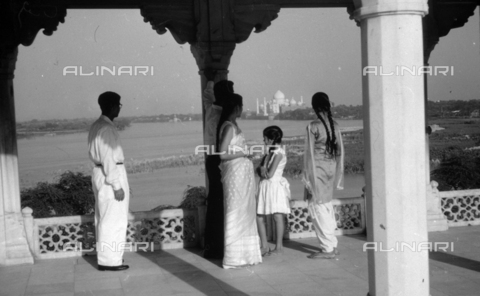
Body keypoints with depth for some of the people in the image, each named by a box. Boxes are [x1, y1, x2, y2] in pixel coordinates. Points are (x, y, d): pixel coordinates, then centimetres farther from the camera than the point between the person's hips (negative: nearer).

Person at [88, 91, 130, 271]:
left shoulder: (96, 126, 12)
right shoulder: (107, 128, -18)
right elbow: (108, 158, -21)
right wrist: (116, 185, -20)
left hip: (99, 173, 10)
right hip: (111, 175, -10)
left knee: (103, 218, 15)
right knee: (113, 220, -4)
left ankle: (105, 256, 24)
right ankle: (110, 260, 0)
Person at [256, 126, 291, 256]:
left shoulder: (278, 153, -12)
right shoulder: (270, 152, 14)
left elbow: (270, 174, -16)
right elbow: (261, 171, 14)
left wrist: (264, 169, 0)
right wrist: (262, 170, -6)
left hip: (275, 186, -9)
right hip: (265, 186, 9)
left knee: (278, 216, -2)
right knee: (259, 216, 5)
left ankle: (279, 247, 6)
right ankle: (264, 246, 12)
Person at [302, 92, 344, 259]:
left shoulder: (313, 127, -13)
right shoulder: (335, 126, 4)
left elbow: (309, 153, -11)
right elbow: (340, 151, 8)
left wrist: (307, 178, -6)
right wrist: (338, 176, 16)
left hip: (318, 170, -6)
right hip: (331, 169, 7)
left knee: (317, 208, 1)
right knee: (327, 206, 17)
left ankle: (328, 248, 2)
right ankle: (332, 245, 22)